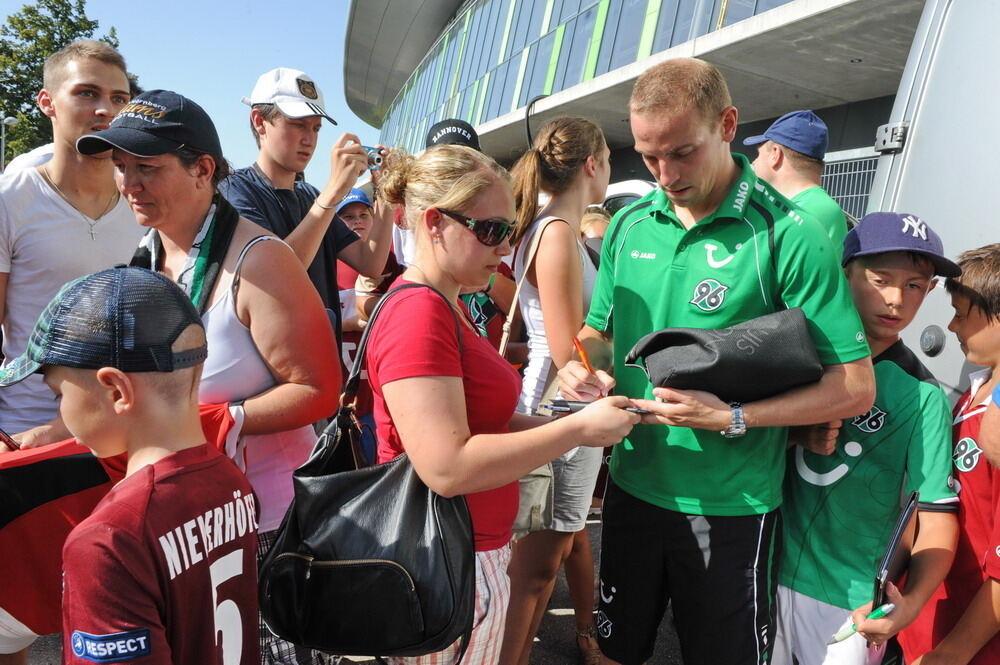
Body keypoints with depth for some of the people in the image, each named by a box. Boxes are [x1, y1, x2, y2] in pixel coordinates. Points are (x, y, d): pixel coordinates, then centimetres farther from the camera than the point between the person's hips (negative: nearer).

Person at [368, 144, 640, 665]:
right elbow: (447, 467, -29)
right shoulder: (418, 313, -22)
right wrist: (578, 429, -22)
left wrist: (570, 420, -2)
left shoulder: (446, 306, 9)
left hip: (475, 551, 9)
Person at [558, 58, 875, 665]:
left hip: (732, 508, -4)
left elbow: (855, 387, -14)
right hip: (633, 488, 4)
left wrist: (733, 418, -25)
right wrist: (585, 367, -10)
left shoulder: (787, 237, -15)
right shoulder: (630, 224, 1)